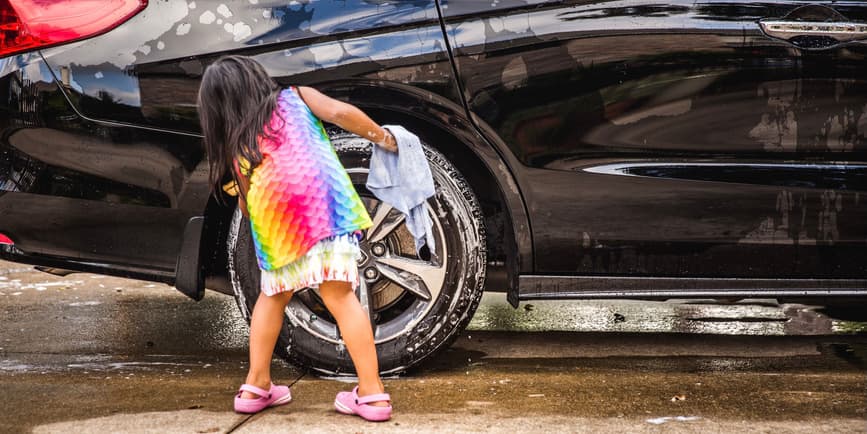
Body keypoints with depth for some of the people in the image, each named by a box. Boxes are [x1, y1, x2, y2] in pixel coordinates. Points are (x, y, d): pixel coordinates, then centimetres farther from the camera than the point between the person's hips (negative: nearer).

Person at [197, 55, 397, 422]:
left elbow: (245, 205, 16)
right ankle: (372, 392, -4)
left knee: (273, 296, 22)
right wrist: (384, 139, 14)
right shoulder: (296, 97, 22)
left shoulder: (235, 145, 23)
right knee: (340, 296, 0)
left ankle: (256, 387, 24)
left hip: (274, 222, 1)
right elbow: (341, 112, 4)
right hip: (325, 201, -1)